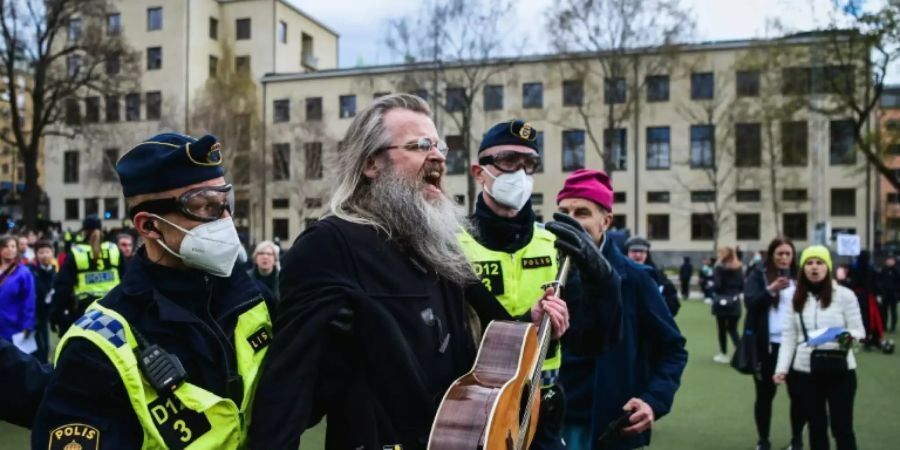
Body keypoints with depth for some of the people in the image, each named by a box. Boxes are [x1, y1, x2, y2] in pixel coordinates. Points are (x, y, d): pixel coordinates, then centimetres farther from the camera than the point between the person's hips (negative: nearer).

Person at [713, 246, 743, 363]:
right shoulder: (739, 268, 3)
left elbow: (717, 286, -16)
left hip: (721, 302, -4)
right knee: (733, 329, 11)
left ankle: (724, 355, 15)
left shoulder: (719, 268, -11)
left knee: (722, 329, 8)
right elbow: (742, 286, 3)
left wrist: (712, 288, 4)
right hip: (734, 302, 4)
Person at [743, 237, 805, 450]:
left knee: (798, 393, 5)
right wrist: (771, 289, -27)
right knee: (765, 394, 8)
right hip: (766, 345, -2)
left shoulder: (798, 277, 7)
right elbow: (750, 303, -13)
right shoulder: (758, 275, -1)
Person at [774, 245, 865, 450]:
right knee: (816, 426, 12)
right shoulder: (796, 299, 6)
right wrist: (782, 368, -3)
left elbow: (859, 330, -2)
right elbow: (788, 336, 5)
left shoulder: (844, 295, -3)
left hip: (840, 370, -3)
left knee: (842, 426, 0)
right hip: (805, 371, 3)